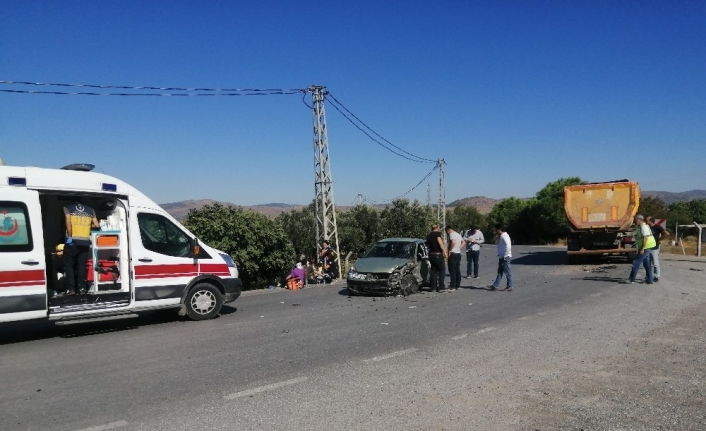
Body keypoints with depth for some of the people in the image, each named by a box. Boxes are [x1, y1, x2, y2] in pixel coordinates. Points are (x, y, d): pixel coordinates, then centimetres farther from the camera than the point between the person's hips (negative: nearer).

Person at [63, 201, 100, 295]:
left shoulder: (68, 208, 5)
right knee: (81, 265, 11)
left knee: (69, 265, 8)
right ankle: (82, 288, 6)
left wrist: (69, 237, -14)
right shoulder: (90, 210, 13)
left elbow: (68, 222, -12)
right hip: (85, 242, 3)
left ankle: (71, 289, 2)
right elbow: (97, 225, 9)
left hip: (72, 241, -2)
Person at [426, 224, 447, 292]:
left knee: (433, 271, 10)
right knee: (442, 270, 2)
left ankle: (433, 288, 8)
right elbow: (440, 242, -21)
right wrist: (444, 251, -23)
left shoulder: (428, 235, 13)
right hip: (438, 254, -7)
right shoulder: (437, 233, -8)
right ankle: (441, 287, -4)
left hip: (431, 254, 7)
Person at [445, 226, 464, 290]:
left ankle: (452, 286, -7)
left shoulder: (451, 234, -11)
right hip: (458, 254, 9)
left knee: (452, 271, -6)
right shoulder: (458, 234, 17)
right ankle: (458, 285, 16)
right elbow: (463, 242, 25)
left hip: (453, 254, -9)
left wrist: (449, 250, -17)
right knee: (457, 270, 12)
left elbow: (453, 242, -27)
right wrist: (459, 248, 15)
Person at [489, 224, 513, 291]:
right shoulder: (501, 236, 12)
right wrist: (500, 255, 14)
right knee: (499, 272, 12)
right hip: (501, 257, 10)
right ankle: (495, 286, 16)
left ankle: (509, 287, 9)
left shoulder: (504, 236, -17)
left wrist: (505, 256, -20)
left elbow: (508, 247, -24)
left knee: (507, 272, 0)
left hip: (505, 257, -10)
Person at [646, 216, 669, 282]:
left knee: (655, 263, -1)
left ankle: (656, 277, 7)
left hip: (655, 248, -7)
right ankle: (650, 276, 19)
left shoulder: (657, 227, -9)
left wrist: (658, 239, -11)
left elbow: (667, 234, -15)